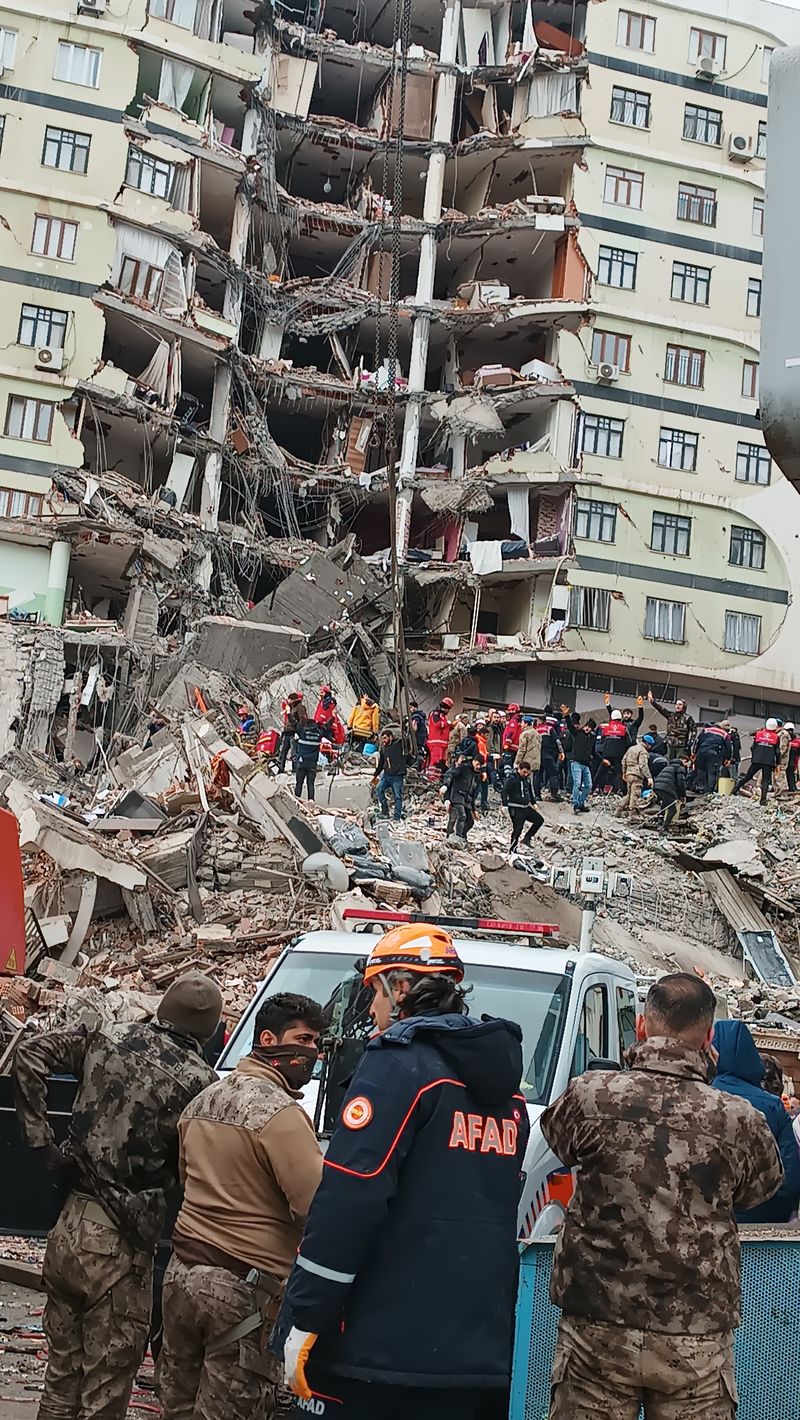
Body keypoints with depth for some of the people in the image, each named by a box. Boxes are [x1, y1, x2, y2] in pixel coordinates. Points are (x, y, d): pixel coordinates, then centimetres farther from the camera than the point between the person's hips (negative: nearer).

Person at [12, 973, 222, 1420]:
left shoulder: (106, 1038, 3)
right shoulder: (198, 1081, -13)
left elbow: (29, 1052, 1)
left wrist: (42, 1142, 1)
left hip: (68, 1228, 6)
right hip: (120, 1245, -6)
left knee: (62, 1376, 21)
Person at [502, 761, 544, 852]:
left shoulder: (528, 779, 8)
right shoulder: (512, 779, -16)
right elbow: (504, 792, -19)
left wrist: (534, 803, 23)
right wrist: (505, 805, -24)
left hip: (526, 807, 8)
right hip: (515, 809, -8)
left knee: (539, 820, 9)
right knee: (517, 829, -8)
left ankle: (526, 839, 15)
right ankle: (512, 850, 3)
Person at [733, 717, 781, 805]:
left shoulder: (758, 734, 6)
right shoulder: (776, 737, 2)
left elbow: (753, 747, 9)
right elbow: (777, 752, 2)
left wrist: (753, 759, 18)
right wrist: (777, 763, 11)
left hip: (757, 760, 2)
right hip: (769, 762, -2)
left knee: (747, 777, 11)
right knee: (765, 781, 1)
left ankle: (735, 790, 10)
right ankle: (763, 800, -7)